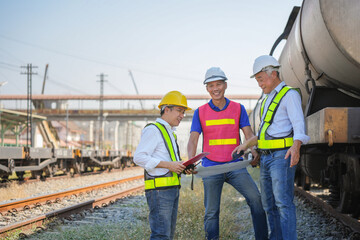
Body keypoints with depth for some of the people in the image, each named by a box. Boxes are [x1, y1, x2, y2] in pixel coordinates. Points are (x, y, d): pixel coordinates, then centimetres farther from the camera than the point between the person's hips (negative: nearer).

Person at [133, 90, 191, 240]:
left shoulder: (169, 133, 25)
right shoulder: (153, 130, -7)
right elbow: (139, 157, -16)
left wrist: (182, 167, 12)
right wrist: (168, 165, -19)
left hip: (172, 188, 10)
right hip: (159, 189, -10)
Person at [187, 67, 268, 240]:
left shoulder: (238, 109, 6)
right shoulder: (200, 112, 5)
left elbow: (249, 135, 0)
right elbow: (193, 140, -1)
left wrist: (254, 153, -21)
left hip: (235, 166, 0)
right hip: (211, 167, 0)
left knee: (256, 199, -14)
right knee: (211, 212, 2)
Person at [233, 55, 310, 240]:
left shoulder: (290, 95, -6)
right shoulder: (268, 99, 22)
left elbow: (299, 124, -19)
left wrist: (296, 147, -36)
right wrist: (246, 145, 24)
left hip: (282, 156, -9)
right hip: (266, 158, 9)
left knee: (283, 202, -14)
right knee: (269, 204, 10)